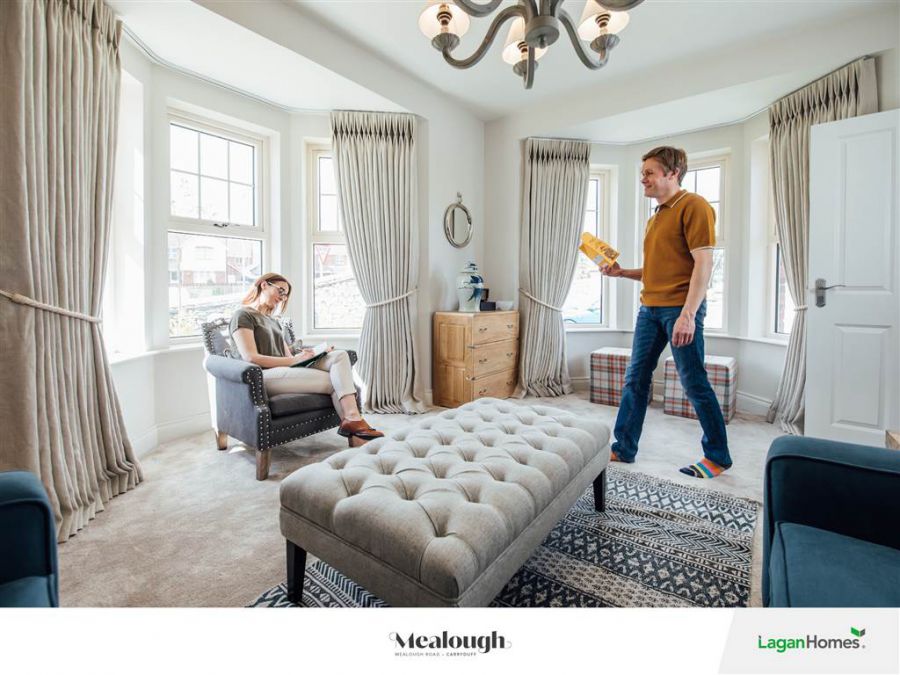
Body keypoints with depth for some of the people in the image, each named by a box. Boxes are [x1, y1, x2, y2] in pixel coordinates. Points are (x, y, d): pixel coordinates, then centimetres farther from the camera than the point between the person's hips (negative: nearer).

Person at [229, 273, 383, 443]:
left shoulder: (273, 321, 29)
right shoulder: (243, 315, 3)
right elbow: (250, 358, -11)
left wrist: (314, 354, -1)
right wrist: (294, 360, -15)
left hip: (288, 370, 7)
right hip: (265, 376, -7)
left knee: (340, 355, -17)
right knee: (335, 381, -19)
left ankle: (352, 419, -30)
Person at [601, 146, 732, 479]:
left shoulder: (693, 205, -6)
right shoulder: (655, 218, 20)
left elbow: (703, 263, -15)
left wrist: (687, 314, -23)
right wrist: (621, 272, 10)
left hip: (680, 308, -8)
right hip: (649, 308, 8)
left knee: (694, 383, 0)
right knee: (635, 379, 8)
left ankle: (718, 456, 19)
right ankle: (623, 449, 17)